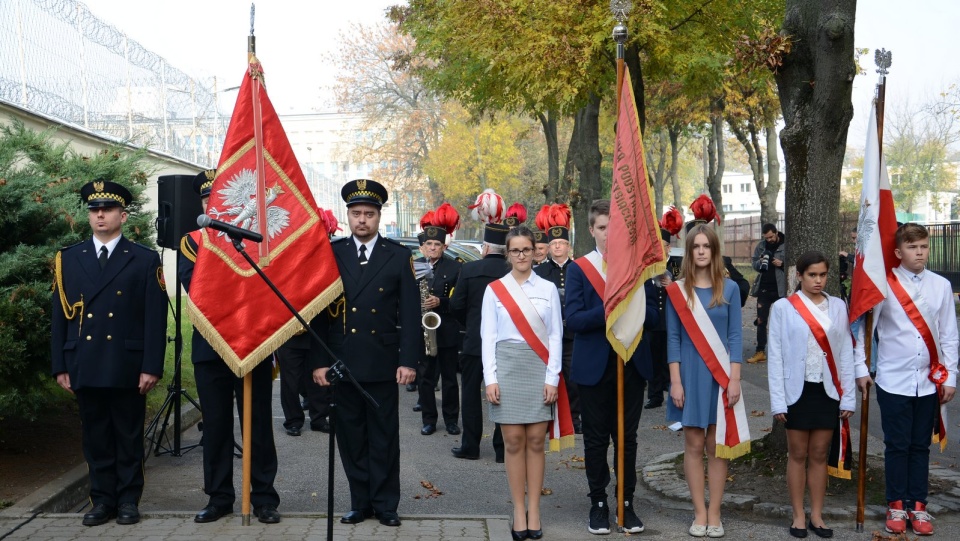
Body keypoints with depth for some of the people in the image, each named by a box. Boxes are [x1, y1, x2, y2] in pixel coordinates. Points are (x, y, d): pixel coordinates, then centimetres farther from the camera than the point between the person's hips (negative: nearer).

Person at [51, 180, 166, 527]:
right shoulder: (68, 258, 10)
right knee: (96, 438, 9)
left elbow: (155, 318, -3)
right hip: (85, 367, 2)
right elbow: (59, 315, 8)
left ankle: (128, 500, 16)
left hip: (127, 368, -2)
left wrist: (151, 366, -10)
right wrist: (60, 366, 2)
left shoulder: (145, 260, 2)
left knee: (129, 437, 6)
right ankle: (102, 500, 18)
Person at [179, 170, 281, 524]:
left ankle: (264, 497, 12)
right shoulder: (192, 241, 8)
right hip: (210, 346, 1)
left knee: (259, 423, 4)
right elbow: (192, 283, -9)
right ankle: (219, 497, 19)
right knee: (215, 425, 8)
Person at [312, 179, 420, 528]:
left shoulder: (399, 256, 2)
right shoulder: (331, 255, 5)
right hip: (342, 363, 2)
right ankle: (360, 502, 20)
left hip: (383, 364, -1)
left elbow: (410, 313, -1)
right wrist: (320, 361, -2)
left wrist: (409, 361, -7)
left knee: (384, 437, 6)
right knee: (350, 436, 9)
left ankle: (385, 504, 17)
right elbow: (319, 311, 3)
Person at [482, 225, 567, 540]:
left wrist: (552, 378, -3)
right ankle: (519, 511, 9)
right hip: (507, 366, 0)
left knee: (536, 441, 2)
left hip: (538, 368, 0)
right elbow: (488, 336, 3)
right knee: (513, 440, 0)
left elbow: (555, 336, 4)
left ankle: (534, 511, 10)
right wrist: (490, 378, -5)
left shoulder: (548, 289, 5)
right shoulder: (494, 289, 5)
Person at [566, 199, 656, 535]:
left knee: (627, 438, 10)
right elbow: (573, 320, -13)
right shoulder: (579, 269, -3)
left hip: (632, 364, 2)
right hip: (594, 366, -1)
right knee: (596, 439, 8)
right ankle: (598, 503, 21)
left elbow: (653, 317, -2)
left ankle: (627, 503, 21)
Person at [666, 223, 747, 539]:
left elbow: (735, 336, 1)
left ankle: (714, 513, 12)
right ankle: (699, 513, 13)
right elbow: (673, 338, -1)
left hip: (720, 376, 0)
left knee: (717, 445, 4)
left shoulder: (729, 289, 2)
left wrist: (734, 379, -7)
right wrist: (675, 381, -7)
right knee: (694, 445, 4)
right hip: (690, 375, 0)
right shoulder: (677, 290, 0)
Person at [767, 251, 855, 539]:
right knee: (798, 454, 6)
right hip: (797, 390, -2)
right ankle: (799, 516, 16)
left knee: (820, 454, 9)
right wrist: (778, 400, -8)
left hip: (828, 391, 2)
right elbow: (775, 356, -4)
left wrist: (848, 396, 1)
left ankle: (817, 515, 18)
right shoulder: (783, 307, -4)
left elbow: (846, 353, 5)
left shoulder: (838, 306, 4)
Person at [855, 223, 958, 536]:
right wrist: (861, 369, -4)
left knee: (921, 445, 10)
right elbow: (862, 326, -2)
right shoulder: (885, 284, -4)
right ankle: (896, 505, 17)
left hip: (929, 382, 2)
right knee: (897, 445, 5)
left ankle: (918, 505, 20)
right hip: (893, 381, -2)